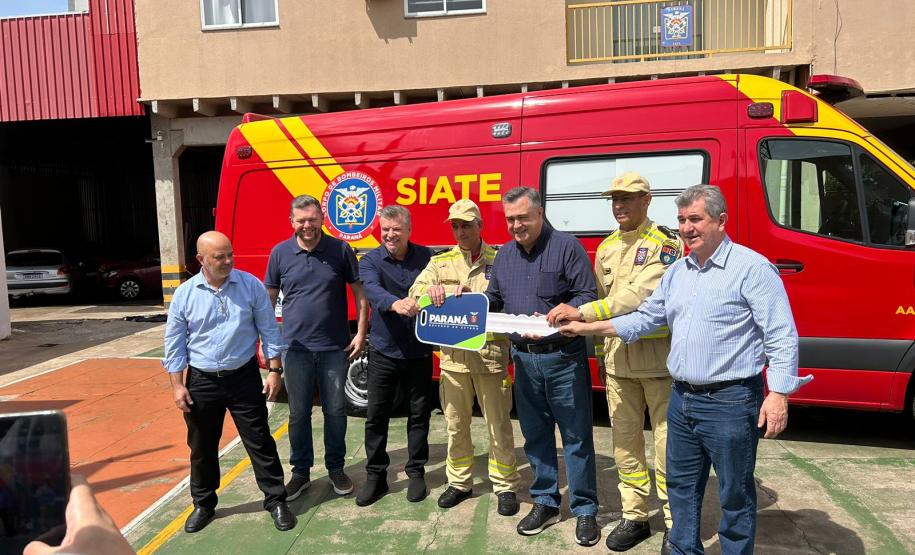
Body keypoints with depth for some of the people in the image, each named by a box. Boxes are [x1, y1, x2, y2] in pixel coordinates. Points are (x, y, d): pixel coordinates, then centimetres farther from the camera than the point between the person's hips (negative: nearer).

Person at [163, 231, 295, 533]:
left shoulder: (251, 285, -5)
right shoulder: (184, 294, -4)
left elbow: (269, 331, 0)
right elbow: (174, 344, 1)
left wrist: (275, 371, -4)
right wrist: (177, 386, -2)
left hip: (244, 378, -1)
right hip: (202, 382, 1)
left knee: (260, 442, 5)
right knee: (202, 448, 14)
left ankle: (276, 500, 18)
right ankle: (204, 504, 34)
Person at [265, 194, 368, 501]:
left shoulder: (340, 250, -3)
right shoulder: (280, 253, 0)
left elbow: (359, 293, 2)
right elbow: (269, 299, 7)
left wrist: (360, 333, -3)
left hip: (335, 347, 0)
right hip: (296, 347, 1)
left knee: (335, 410, 9)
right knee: (298, 413, 9)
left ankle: (336, 468, 27)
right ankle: (301, 472, 26)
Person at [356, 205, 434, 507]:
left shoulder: (425, 257, 3)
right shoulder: (370, 261, -5)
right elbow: (372, 289, -25)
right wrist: (395, 303, -45)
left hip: (419, 351, 1)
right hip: (383, 350, -1)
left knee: (419, 413, 10)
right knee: (376, 415, 6)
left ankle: (416, 472, 27)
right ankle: (375, 476, 22)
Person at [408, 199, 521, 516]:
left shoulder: (499, 260, 1)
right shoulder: (440, 262, 9)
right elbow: (415, 292, 1)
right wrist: (431, 291, -22)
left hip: (490, 355, -2)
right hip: (453, 355, 3)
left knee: (499, 424, 7)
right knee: (456, 425, 14)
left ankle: (505, 486, 23)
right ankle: (459, 482, 30)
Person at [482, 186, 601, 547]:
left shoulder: (566, 247, -7)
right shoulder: (505, 254, 11)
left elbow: (588, 295, -10)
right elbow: (494, 299, 18)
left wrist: (566, 310, -28)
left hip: (563, 357, -5)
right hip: (523, 358, 5)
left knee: (576, 436, 3)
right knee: (536, 435, 14)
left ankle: (584, 509, 16)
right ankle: (545, 502, 28)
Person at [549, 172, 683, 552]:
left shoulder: (665, 243, -9)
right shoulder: (607, 247, 12)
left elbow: (641, 296, -22)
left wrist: (583, 313, -24)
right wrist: (601, 352, 13)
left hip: (658, 355, -6)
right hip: (617, 357, 6)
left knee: (667, 442, 2)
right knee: (625, 440, 12)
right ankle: (635, 517, 26)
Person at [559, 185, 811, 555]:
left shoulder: (752, 268, -11)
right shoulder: (677, 271, 12)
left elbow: (782, 337, -13)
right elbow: (645, 318, 17)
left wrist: (777, 394, -20)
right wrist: (588, 328, 14)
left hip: (729, 402, -7)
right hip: (682, 399, 7)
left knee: (735, 493, 8)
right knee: (681, 484, 19)